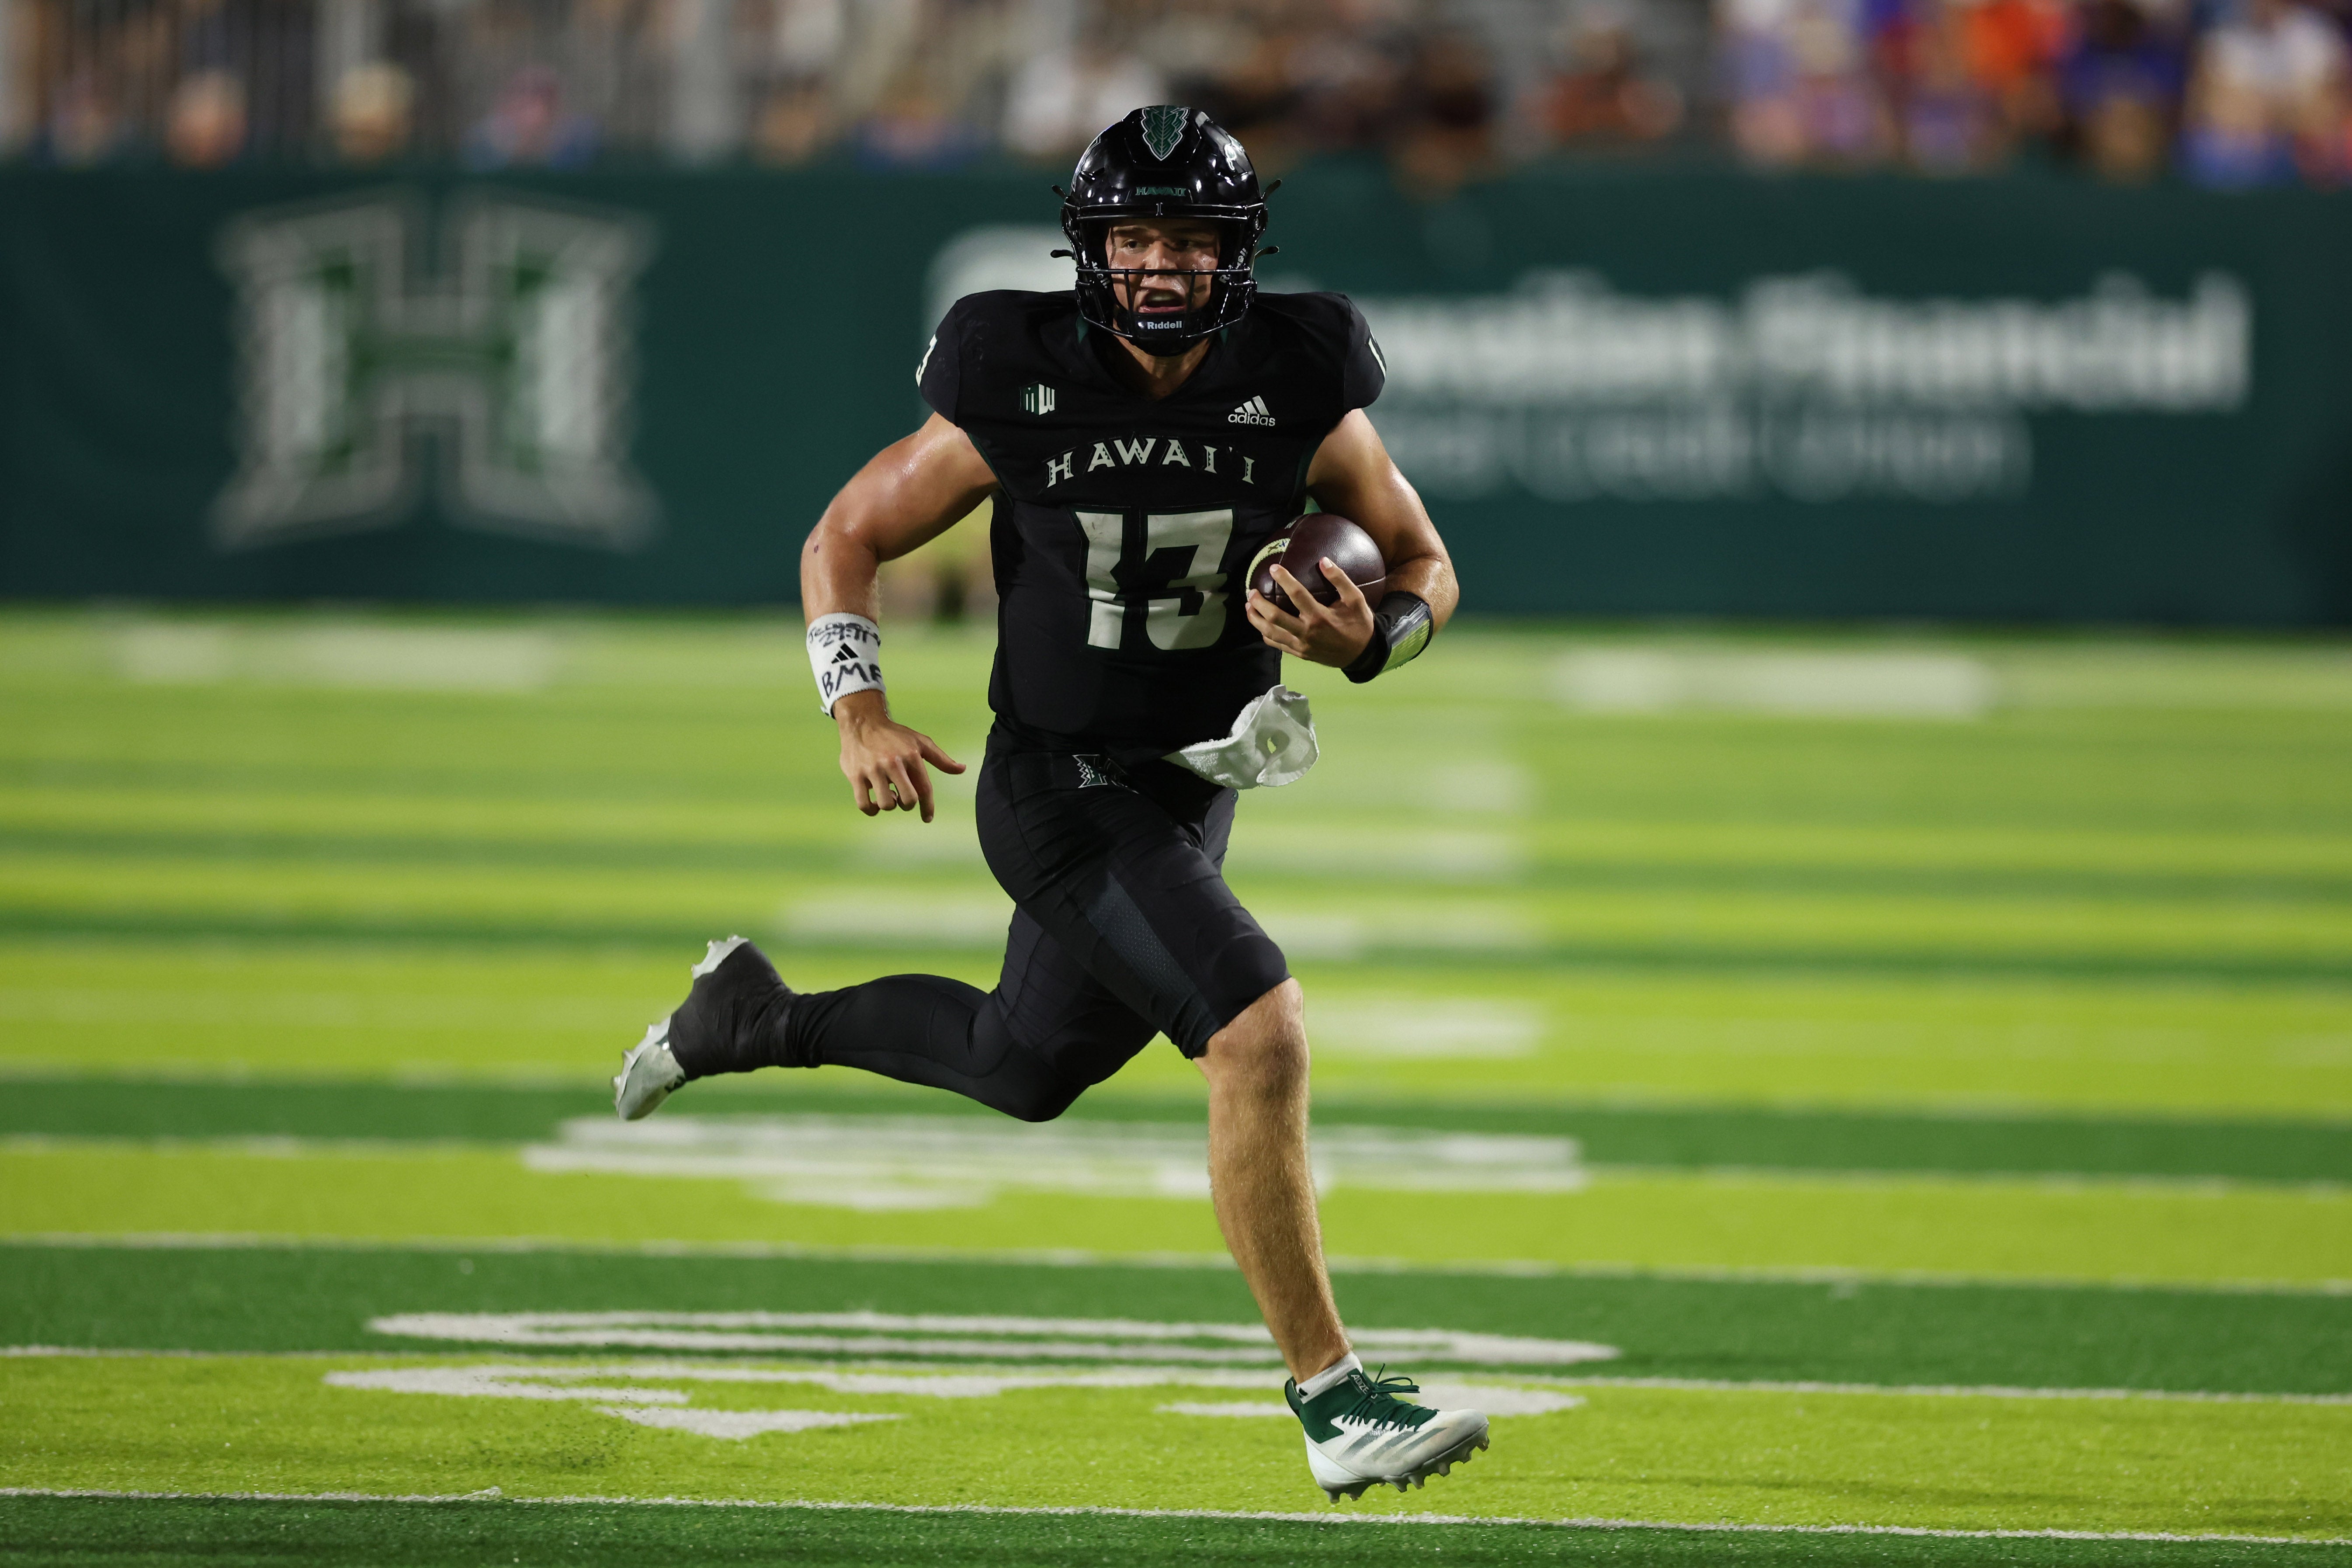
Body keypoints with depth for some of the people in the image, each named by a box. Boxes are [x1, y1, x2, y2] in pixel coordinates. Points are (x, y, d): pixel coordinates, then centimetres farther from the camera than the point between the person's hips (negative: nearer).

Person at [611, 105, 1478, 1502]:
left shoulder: (1301, 400, -9)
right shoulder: (1020, 393, -15)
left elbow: (1426, 566, 2)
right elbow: (848, 539, -2)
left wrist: (1371, 639, -21)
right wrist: (860, 713, -18)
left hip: (1195, 786, 5)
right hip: (1062, 792, -5)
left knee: (1027, 1072, 24)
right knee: (1262, 1041, -23)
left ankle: (757, 1019, 47)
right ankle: (1334, 1402, -19)